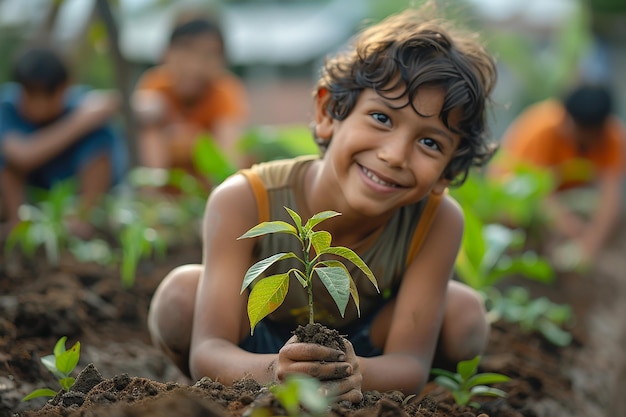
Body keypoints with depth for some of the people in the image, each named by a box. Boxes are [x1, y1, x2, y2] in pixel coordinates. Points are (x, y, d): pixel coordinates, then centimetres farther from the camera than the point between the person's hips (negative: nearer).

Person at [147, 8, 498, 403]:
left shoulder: (438, 221, -28)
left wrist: (356, 376, -56)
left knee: (465, 314, -24)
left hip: (362, 350, 2)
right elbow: (206, 352, -37)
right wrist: (272, 372, -61)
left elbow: (411, 364, -31)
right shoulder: (245, 203, -33)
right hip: (257, 350, -1)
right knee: (181, 293, -31)